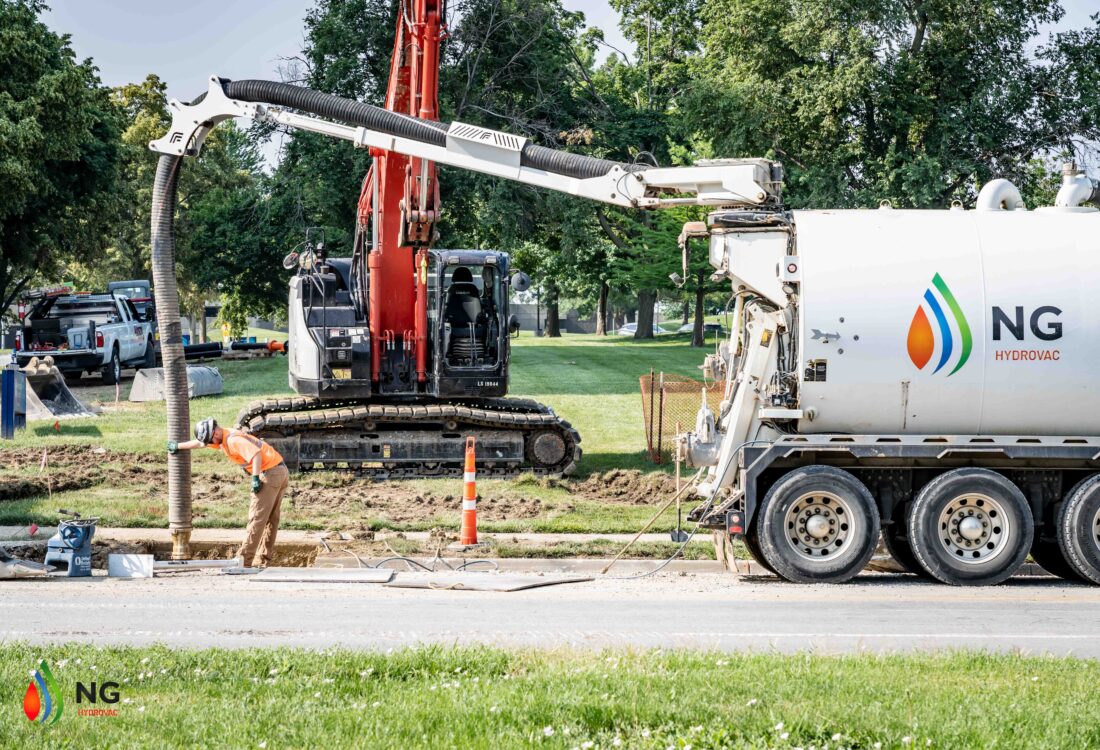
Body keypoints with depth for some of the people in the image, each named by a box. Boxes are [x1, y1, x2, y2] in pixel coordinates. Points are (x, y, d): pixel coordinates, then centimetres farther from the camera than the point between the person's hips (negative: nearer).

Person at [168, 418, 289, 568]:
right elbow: (200, 442, 34)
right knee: (271, 520, 11)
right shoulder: (222, 437, 17)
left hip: (269, 473, -10)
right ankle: (262, 560, 15)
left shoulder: (233, 440, -15)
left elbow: (256, 454, -28)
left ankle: (244, 560, -8)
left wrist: (255, 478, -27)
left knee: (257, 518, -8)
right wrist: (178, 446, 45)